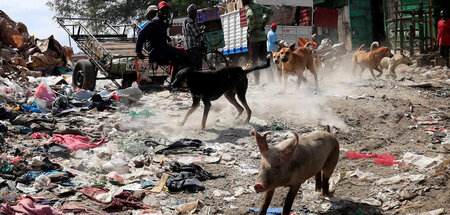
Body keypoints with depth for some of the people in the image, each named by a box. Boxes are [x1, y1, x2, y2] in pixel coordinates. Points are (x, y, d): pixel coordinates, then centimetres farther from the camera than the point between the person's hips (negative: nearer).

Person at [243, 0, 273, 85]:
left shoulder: (248, 7, -11)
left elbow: (251, 15, -33)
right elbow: (270, 11, 18)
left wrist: (251, 28, -19)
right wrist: (264, 23, 11)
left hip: (253, 37, -7)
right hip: (262, 36, 7)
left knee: (254, 61, 0)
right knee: (263, 58, 11)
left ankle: (257, 81, 0)